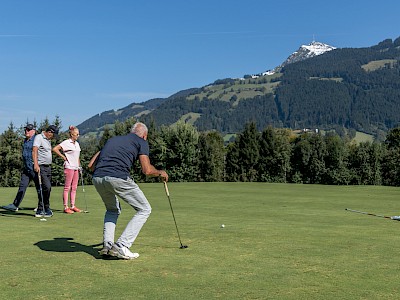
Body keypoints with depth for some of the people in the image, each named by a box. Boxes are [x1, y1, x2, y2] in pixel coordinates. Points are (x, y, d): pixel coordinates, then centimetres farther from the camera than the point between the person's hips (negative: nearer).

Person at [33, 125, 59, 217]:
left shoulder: (48, 140, 19)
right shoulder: (39, 137, -8)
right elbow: (34, 150, -22)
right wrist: (36, 164, -34)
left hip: (48, 167, 9)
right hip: (40, 167, -9)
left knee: (47, 188, 6)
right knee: (46, 187, -17)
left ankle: (40, 211, 12)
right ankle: (46, 208, -2)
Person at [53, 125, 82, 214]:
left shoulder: (77, 143, 15)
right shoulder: (66, 143, -8)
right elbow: (55, 149, -16)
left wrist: (79, 165, 18)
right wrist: (63, 157, -11)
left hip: (76, 168, 8)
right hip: (69, 167, -8)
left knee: (74, 187, 9)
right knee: (67, 187, -4)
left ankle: (73, 206, 15)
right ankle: (66, 207, -1)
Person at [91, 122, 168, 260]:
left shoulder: (113, 139, 31)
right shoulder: (141, 141, 15)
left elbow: (91, 164, 25)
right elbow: (147, 170, 3)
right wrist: (160, 172, 23)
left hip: (97, 178, 6)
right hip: (118, 178, -6)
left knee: (112, 210, 32)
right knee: (144, 209, 10)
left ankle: (107, 245, 16)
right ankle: (121, 246, -1)